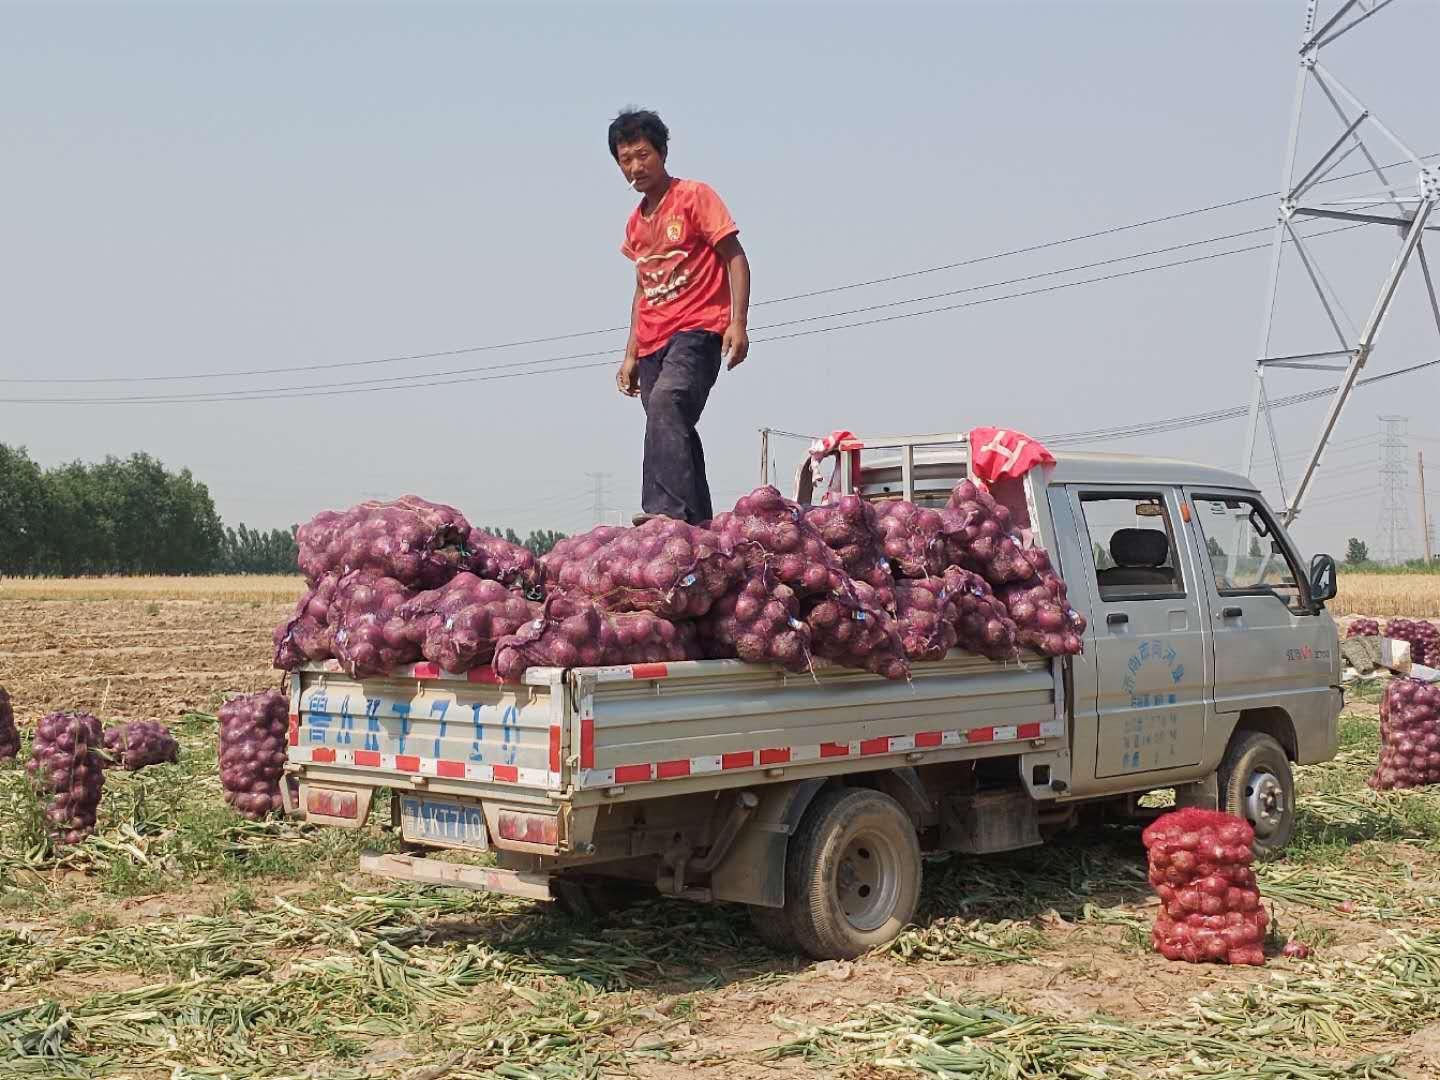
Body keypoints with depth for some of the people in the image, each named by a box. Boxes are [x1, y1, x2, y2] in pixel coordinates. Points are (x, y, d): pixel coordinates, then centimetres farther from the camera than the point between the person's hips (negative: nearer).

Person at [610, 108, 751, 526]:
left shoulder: (695, 196, 0)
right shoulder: (635, 224, 19)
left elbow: (735, 258, -5)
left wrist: (737, 323, -16)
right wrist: (631, 355, 21)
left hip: (698, 330, -8)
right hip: (654, 342, 8)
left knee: (666, 402, -30)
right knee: (676, 428, 4)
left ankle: (669, 510, -40)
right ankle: (699, 523, 9)